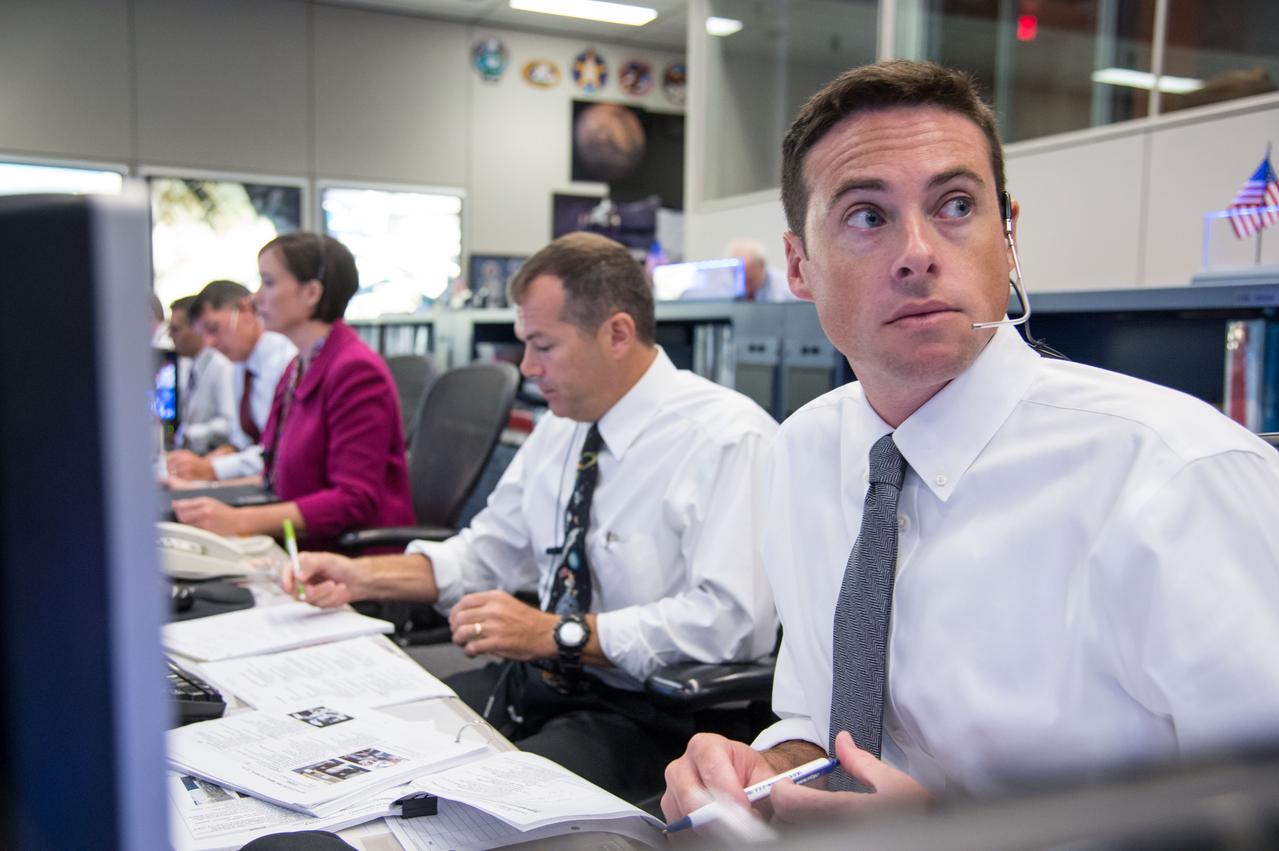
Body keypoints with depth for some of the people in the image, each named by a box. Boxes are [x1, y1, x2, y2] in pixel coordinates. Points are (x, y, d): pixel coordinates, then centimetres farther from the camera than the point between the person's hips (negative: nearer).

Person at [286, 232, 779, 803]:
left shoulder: (728, 438, -16)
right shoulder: (561, 425, 10)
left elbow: (735, 619, -24)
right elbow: (493, 550, 18)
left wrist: (556, 632, -25)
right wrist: (363, 578, 6)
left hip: (644, 713, -7)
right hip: (537, 681, 7)